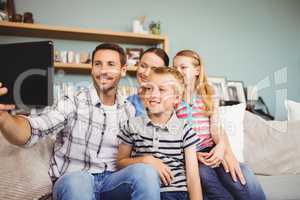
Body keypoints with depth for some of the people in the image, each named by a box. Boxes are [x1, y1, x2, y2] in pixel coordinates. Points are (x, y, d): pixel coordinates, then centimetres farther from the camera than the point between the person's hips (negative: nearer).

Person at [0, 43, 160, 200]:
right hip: (72, 182, -3)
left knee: (144, 171, -29)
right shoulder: (72, 103, -5)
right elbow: (29, 133, -20)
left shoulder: (129, 111, 8)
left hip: (112, 181, 3)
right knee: (76, 180, -38)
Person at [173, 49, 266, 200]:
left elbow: (216, 128, 1)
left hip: (210, 150, 2)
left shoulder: (208, 97, 12)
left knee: (241, 174, -26)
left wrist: (223, 146, -21)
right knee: (205, 172, -34)